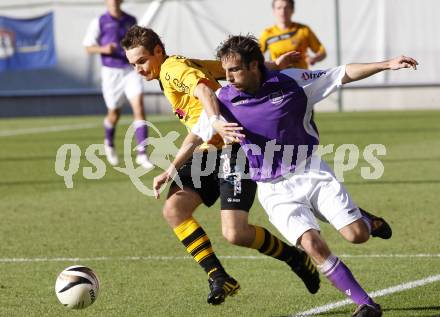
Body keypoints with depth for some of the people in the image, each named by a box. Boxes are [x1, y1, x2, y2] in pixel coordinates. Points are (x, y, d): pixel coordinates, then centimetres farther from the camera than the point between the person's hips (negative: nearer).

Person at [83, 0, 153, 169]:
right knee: (114, 113, 11)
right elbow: (88, 47, 0)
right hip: (111, 72, -2)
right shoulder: (99, 22, -2)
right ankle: (109, 144, 42)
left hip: (131, 70, 2)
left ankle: (142, 154, -16)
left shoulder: (131, 20, 8)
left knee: (139, 108, -15)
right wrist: (103, 49, -19)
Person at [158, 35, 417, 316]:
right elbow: (196, 137, 12)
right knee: (313, 244, -22)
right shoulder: (223, 100, -3)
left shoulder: (291, 81, -7)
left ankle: (364, 219, 25)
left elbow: (344, 74, -2)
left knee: (357, 234, -14)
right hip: (276, 191, 0)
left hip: (312, 173, 0)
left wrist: (388, 64, -8)